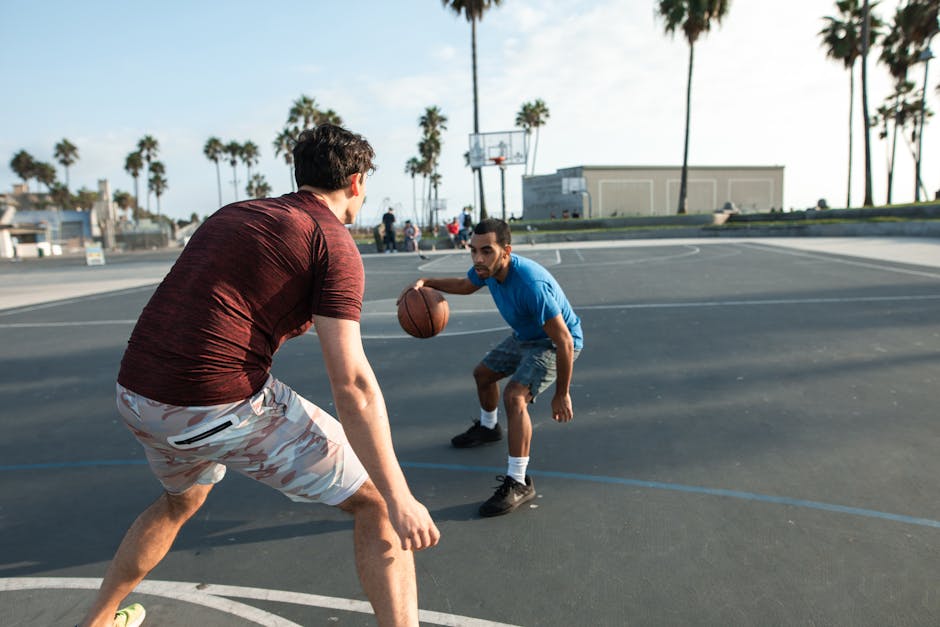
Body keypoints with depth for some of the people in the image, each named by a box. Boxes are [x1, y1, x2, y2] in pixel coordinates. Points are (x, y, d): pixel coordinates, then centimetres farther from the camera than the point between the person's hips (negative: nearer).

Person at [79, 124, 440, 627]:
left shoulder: (233, 213, 17)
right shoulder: (334, 243, -6)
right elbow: (351, 384, -15)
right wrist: (400, 500, -12)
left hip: (135, 396, 8)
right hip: (223, 405, -8)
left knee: (182, 500, 38)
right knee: (375, 501, 6)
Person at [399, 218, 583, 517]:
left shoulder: (531, 285, -40)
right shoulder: (487, 269, -15)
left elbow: (565, 341, -34)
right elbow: (465, 285, 11)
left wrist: (562, 395, -26)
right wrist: (426, 282, -5)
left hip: (554, 343, -9)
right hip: (525, 336, 9)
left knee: (514, 395, -28)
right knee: (483, 373, 22)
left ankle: (519, 483, -17)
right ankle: (487, 428, 51)